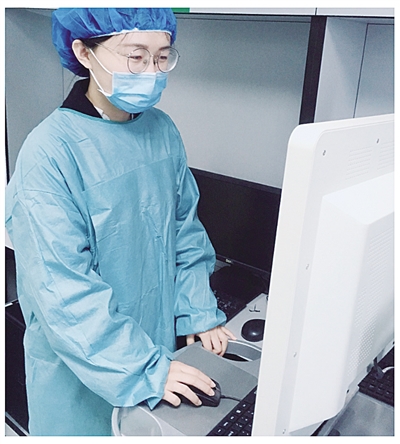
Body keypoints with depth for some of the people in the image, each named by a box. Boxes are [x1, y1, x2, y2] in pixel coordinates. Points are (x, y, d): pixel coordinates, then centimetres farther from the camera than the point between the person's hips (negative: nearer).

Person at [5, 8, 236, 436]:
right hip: (81, 363, -5)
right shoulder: (50, 152, -24)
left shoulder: (162, 130, -5)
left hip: (158, 340, 5)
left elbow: (185, 231, 4)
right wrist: (142, 370, -22)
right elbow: (63, 289, -24)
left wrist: (199, 312, 0)